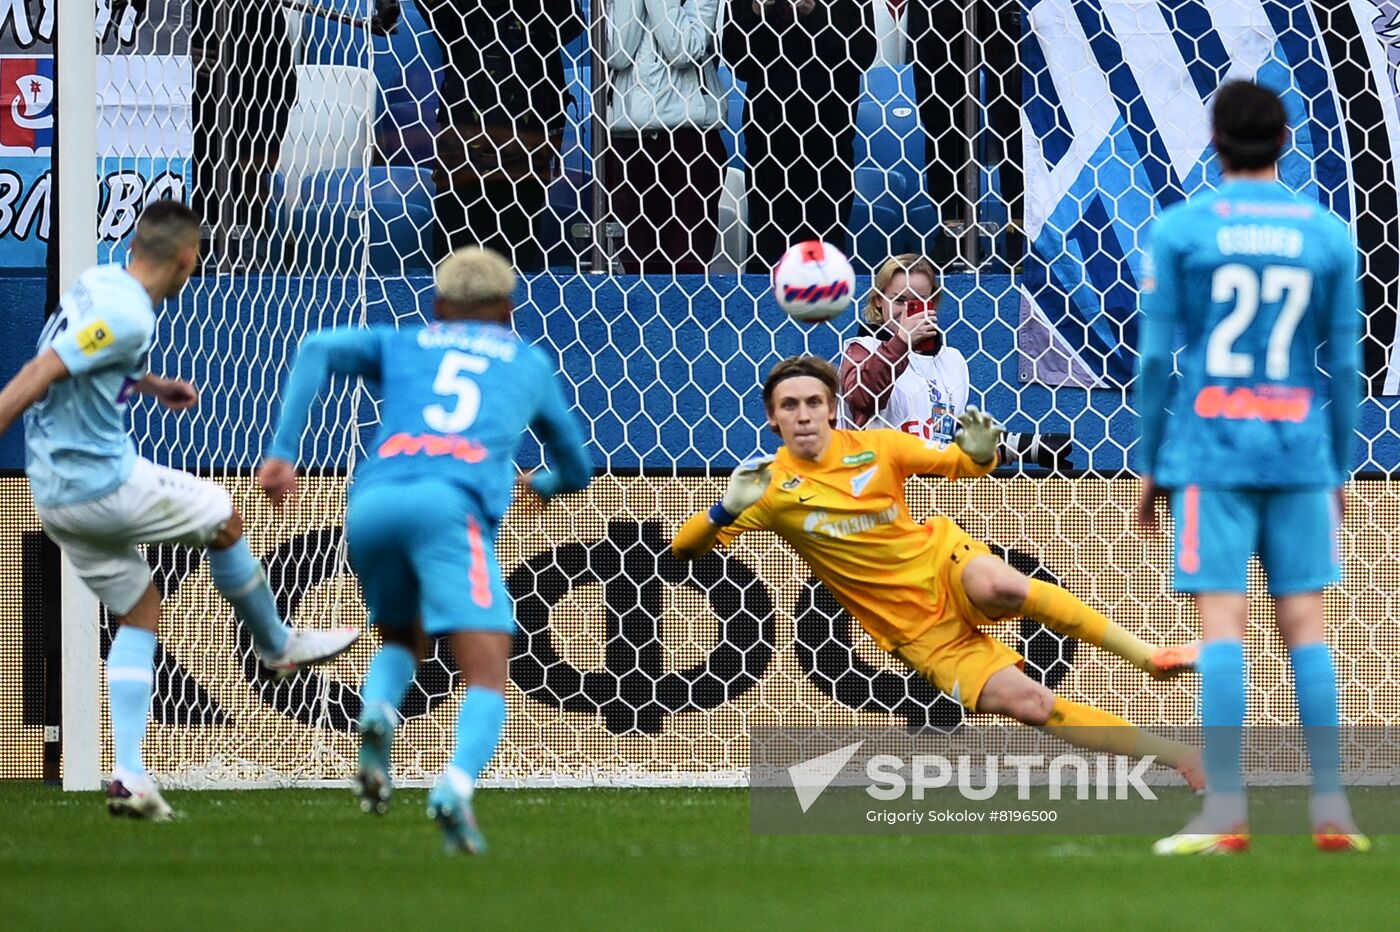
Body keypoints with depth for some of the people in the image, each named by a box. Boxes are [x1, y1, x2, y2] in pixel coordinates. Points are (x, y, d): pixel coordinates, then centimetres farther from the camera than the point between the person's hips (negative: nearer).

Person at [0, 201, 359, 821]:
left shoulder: (95, 283, 8)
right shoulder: (129, 317, -20)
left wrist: (149, 385, 36)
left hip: (54, 496, 9)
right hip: (106, 483, -9)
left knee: (139, 611, 16)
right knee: (225, 521, 14)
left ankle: (129, 776, 6)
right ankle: (277, 647, 35)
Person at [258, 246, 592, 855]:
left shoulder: (402, 345, 29)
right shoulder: (530, 364, 30)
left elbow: (318, 349, 9)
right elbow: (577, 468, 42)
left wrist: (282, 451, 6)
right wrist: (546, 484, 65)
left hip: (372, 502, 3)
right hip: (451, 502, -3)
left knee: (401, 638, 28)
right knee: (487, 677, -7)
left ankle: (377, 714, -5)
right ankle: (456, 787, -36)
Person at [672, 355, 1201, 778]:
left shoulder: (875, 447, -2)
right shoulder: (773, 490, -5)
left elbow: (964, 466, 8)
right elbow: (684, 548, -7)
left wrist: (980, 454, -17)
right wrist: (728, 510, -27)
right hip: (915, 628, 0)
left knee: (999, 584, -38)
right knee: (1024, 702, -22)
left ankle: (1148, 655, -26)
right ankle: (1173, 757, -18)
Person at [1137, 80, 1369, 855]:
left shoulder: (1181, 231, 0)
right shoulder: (1328, 236, 6)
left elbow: (1156, 358, -1)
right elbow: (1344, 366, 8)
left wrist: (1149, 466, 7)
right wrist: (1338, 469, 16)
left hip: (1211, 451, -2)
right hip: (1300, 453, 2)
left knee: (1222, 621, -5)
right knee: (1305, 623, 5)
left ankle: (1225, 812, -11)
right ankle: (1330, 810, 2)